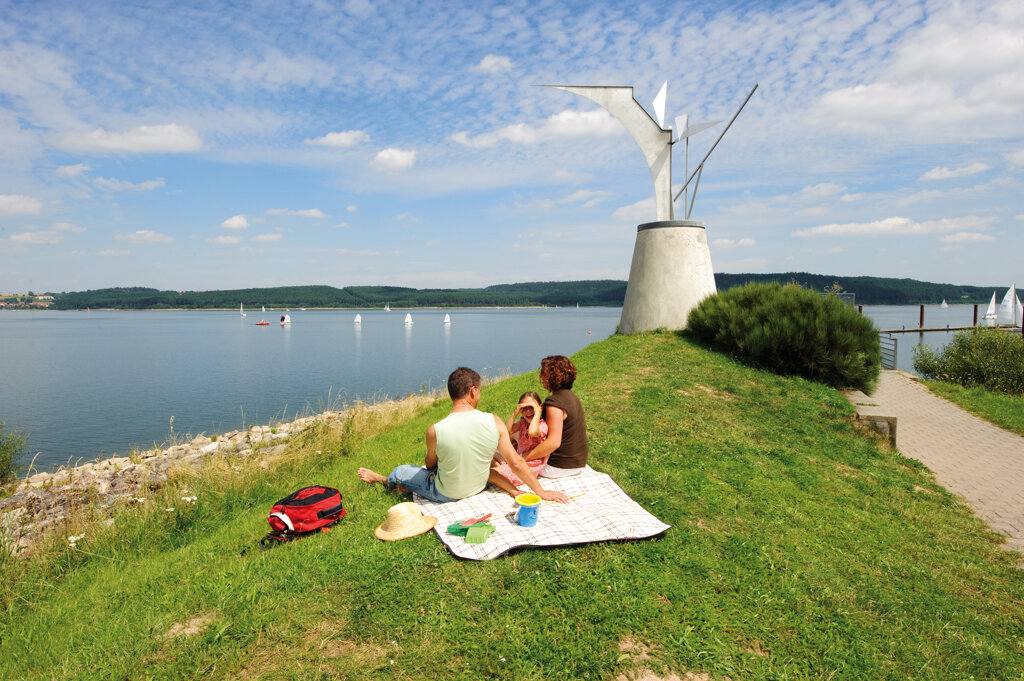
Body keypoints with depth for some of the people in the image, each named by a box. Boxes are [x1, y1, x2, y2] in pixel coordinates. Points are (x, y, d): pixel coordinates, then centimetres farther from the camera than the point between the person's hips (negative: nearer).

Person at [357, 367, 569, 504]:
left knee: (401, 472, 23)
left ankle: (381, 480, 54)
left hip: (445, 494, -3)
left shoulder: (435, 431, -27)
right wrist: (541, 491, -3)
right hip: (478, 487, 3)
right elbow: (516, 463, -15)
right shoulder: (494, 422, -22)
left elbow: (430, 464, -7)